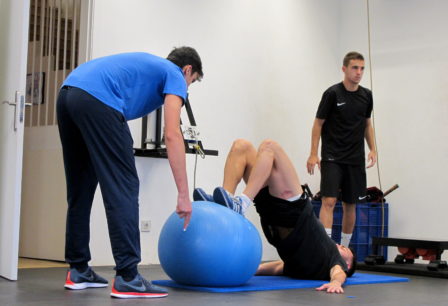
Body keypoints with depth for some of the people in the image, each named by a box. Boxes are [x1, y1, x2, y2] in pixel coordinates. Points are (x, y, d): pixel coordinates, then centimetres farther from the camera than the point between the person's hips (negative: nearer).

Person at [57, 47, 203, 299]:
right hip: (97, 100, -9)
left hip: (68, 93, 9)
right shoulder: (175, 76, 12)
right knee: (123, 189, -5)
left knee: (80, 190, 16)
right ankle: (127, 277, -6)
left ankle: (78, 270, 22)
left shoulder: (148, 66, 36)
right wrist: (184, 194, -3)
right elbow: (172, 135, -2)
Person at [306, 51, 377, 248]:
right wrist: (313, 154, -12)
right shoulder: (332, 93, -9)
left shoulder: (366, 95, 7)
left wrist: (372, 149, 6)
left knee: (350, 205, 9)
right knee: (329, 201, -16)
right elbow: (318, 124, -6)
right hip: (332, 158, -5)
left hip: (356, 160, 5)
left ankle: (344, 248, 21)